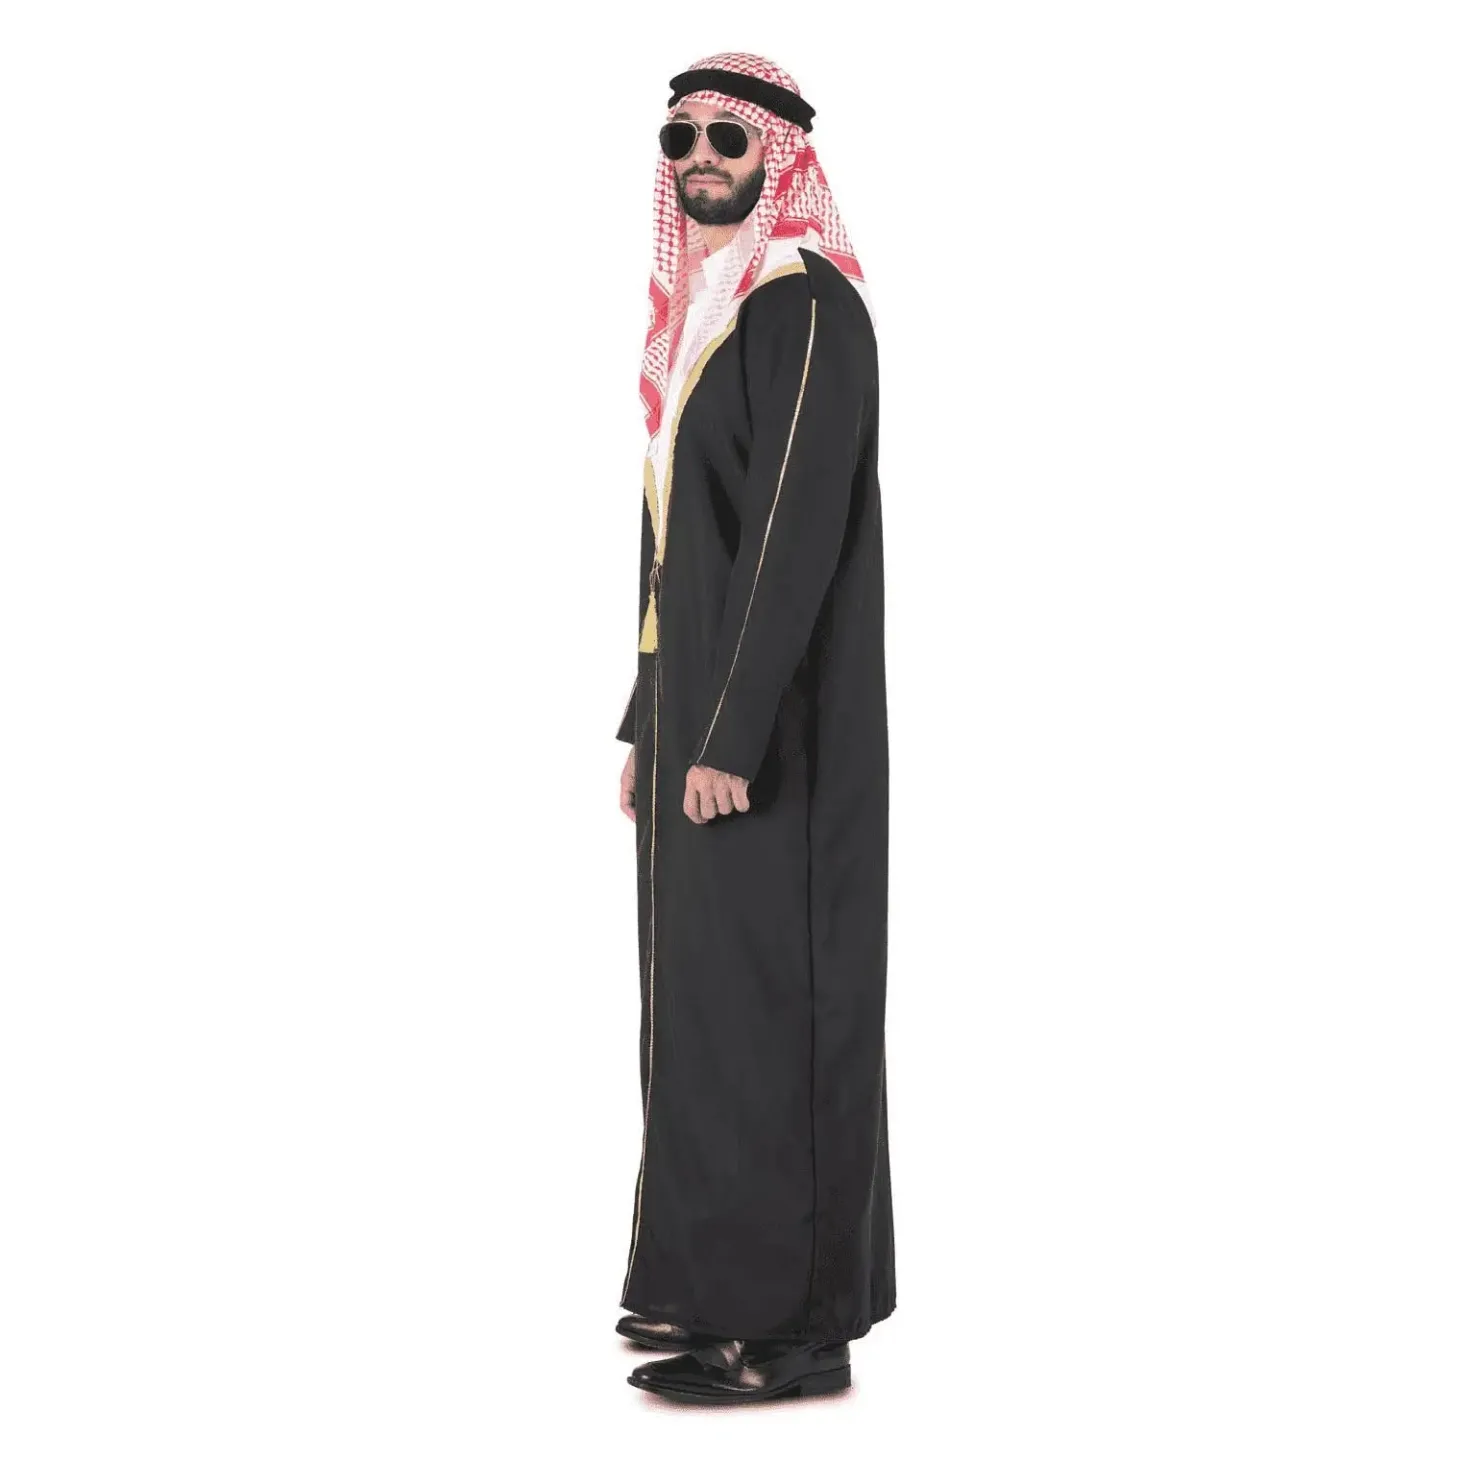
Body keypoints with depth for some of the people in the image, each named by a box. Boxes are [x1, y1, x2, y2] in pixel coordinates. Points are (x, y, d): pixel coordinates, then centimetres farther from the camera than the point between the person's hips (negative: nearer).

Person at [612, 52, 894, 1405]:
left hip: (772, 718, -9)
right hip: (696, 700, 9)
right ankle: (710, 1278, 23)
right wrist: (649, 721, 18)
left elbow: (802, 528, -21)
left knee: (764, 989, -7)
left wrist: (731, 733, -24)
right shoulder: (703, 313, 15)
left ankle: (794, 1322, 0)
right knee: (704, 980, 13)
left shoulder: (807, 306, -13)